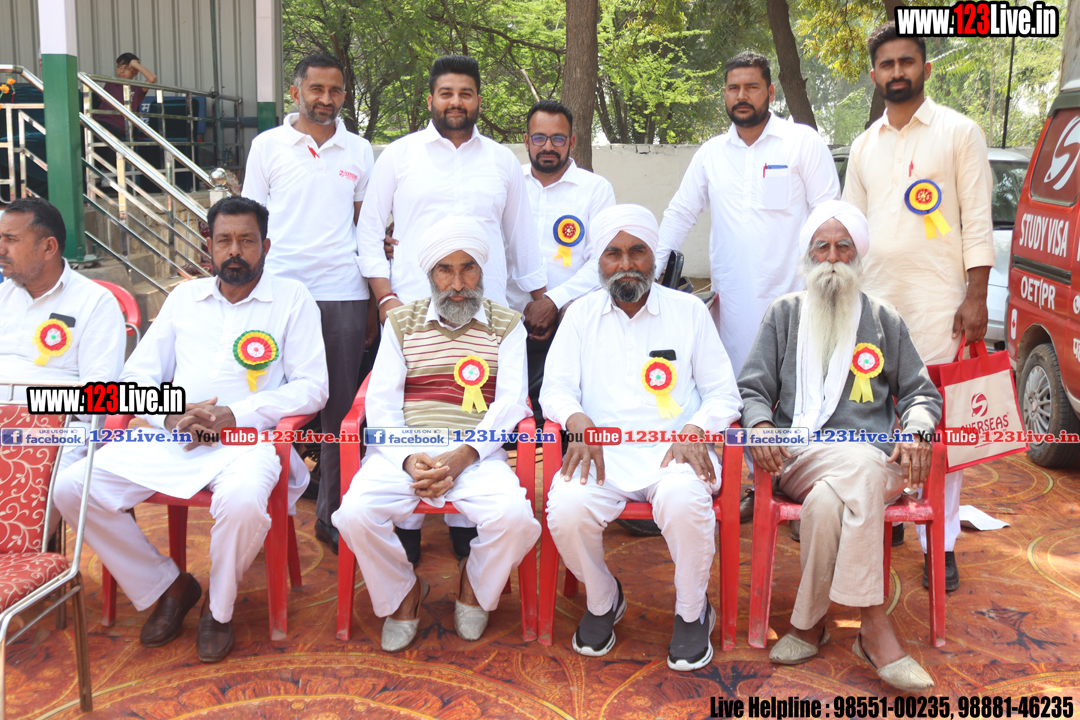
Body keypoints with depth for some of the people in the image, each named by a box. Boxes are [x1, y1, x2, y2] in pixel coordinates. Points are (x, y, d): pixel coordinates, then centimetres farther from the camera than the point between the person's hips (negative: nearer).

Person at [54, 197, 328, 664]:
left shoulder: (292, 299, 6)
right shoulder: (184, 297, 18)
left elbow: (311, 387, -3)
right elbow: (136, 377, 15)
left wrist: (234, 414, -14)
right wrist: (171, 417, -7)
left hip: (248, 439, -4)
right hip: (172, 436, 5)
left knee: (243, 503, -37)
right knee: (71, 487, -14)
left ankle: (219, 608, -4)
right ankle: (167, 586, 5)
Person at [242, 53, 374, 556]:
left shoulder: (359, 151, 12)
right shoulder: (267, 146, 7)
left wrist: (375, 293, 6)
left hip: (344, 293, 2)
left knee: (341, 409, 3)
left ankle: (332, 514, 13)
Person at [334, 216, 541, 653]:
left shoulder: (506, 326, 11)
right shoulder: (401, 322, 15)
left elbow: (509, 404, 0)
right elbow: (380, 403, 6)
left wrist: (460, 458, -16)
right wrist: (409, 461, -13)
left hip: (477, 454, -1)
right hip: (404, 450, 1)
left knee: (514, 517, -30)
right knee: (355, 514, -26)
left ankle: (475, 586, 7)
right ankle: (402, 592, 6)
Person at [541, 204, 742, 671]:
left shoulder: (687, 310, 11)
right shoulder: (582, 315, 14)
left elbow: (723, 393, 8)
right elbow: (555, 388, 8)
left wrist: (697, 431, -13)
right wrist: (578, 420, -15)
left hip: (674, 450, -1)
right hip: (602, 452, 1)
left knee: (684, 500, -35)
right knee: (566, 509, -30)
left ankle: (692, 612, -4)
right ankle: (603, 600, 4)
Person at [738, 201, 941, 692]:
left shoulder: (884, 320, 21)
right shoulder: (784, 313, 18)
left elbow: (921, 393, 20)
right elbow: (751, 389, 12)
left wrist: (915, 434, -3)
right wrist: (760, 426, -12)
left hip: (875, 460, 1)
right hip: (797, 457, -1)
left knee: (828, 500, -37)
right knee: (863, 465, -36)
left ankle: (811, 623, -25)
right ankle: (874, 627, -31)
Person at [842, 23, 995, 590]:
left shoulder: (959, 133, 1)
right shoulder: (865, 145, 14)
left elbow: (977, 218, -4)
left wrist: (976, 297, -11)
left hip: (937, 303, -4)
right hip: (874, 301, 5)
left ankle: (941, 545, 4)